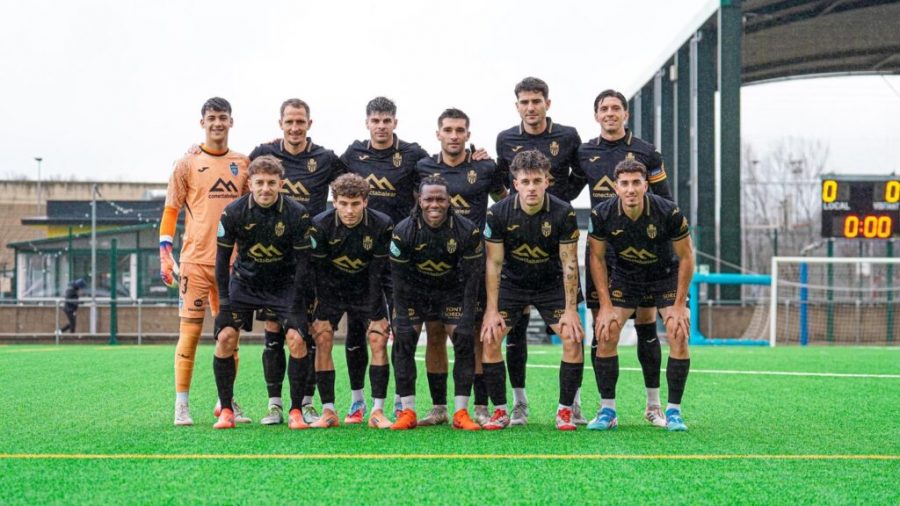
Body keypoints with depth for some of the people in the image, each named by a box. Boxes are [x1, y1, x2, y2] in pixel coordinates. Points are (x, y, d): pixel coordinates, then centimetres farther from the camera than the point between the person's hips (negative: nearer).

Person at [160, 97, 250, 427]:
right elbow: (170, 211, 1)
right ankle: (181, 405, 4)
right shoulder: (187, 164, 2)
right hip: (195, 260, -3)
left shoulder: (243, 164, 10)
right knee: (190, 330, -3)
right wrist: (164, 254, -5)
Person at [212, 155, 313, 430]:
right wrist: (224, 298, -11)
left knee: (297, 340, -17)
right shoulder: (233, 212, -15)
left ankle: (296, 411, -3)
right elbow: (222, 257, -5)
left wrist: (295, 304, -14)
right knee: (225, 338, -14)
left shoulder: (297, 214, -17)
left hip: (284, 284, -1)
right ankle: (226, 410, -1)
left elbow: (303, 260, -10)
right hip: (244, 282, 1)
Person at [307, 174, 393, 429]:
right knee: (322, 340, -12)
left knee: (379, 339, -14)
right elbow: (320, 271, -16)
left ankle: (378, 411, -8)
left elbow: (378, 271, -16)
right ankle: (328, 411, -4)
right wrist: (323, 314, -19)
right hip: (331, 288, 0)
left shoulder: (381, 225, -20)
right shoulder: (320, 225, -20)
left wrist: (375, 314, -18)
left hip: (366, 288, 0)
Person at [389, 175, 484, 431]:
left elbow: (471, 277, -14)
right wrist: (402, 318, -18)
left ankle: (461, 413, -6)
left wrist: (466, 317, -19)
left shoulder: (467, 231, -19)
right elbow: (399, 278, -14)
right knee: (403, 339, -16)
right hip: (414, 291, 0)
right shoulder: (403, 231, -19)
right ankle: (407, 412, -7)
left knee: (465, 339, -14)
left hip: (451, 290, 0)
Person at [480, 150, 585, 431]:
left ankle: (565, 410, -1)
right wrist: (492, 310, -15)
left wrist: (570, 310, -17)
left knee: (573, 339, -15)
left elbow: (569, 263, -15)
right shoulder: (498, 213, -18)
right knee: (489, 338, -13)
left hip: (552, 284, 0)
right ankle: (500, 411, 0)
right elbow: (493, 263, -12)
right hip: (512, 283, 1)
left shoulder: (563, 213, -20)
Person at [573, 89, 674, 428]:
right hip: (600, 247, 1)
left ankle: (653, 405, 10)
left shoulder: (645, 153, 4)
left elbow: (664, 202, 7)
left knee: (646, 325, 1)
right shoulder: (584, 154, 8)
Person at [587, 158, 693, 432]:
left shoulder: (669, 213, -26)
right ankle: (607, 410, -1)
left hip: (666, 276, -1)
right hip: (624, 276, 1)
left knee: (679, 336, -17)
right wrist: (606, 306, -12)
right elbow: (597, 258, -8)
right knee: (605, 335, -13)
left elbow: (686, 257, -13)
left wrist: (679, 305, -15)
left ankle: (673, 411, -4)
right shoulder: (601, 214, -22)